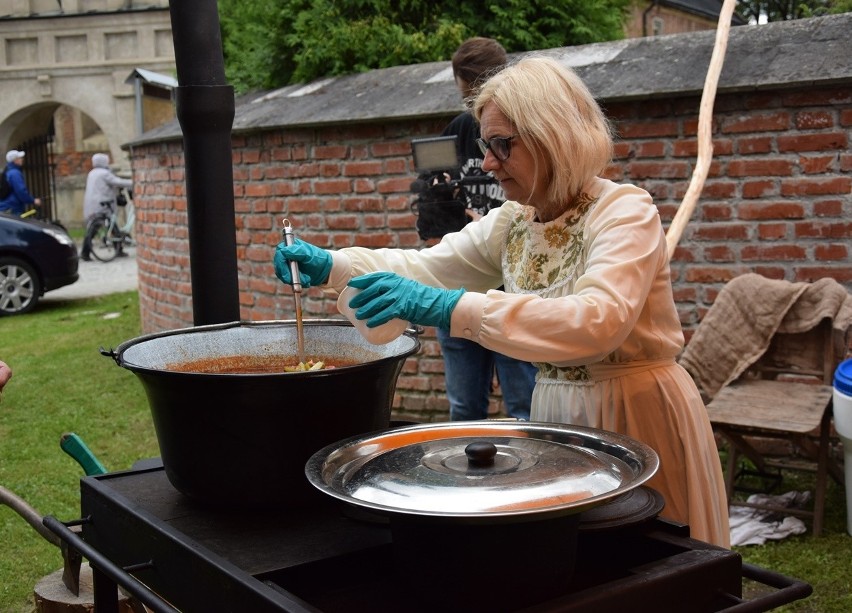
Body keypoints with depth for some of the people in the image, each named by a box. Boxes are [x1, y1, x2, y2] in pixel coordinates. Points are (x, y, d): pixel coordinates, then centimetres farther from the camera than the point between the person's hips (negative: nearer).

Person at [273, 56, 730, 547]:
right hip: (558, 414, 6)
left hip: (639, 416, -6)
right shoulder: (510, 224, 5)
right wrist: (330, 266, -8)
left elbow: (597, 321, -34)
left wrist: (451, 308, -40)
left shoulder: (626, 211, -17)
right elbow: (425, 266, 9)